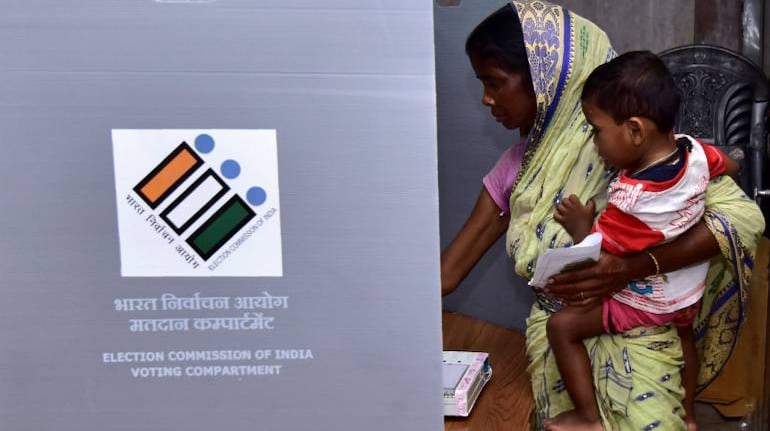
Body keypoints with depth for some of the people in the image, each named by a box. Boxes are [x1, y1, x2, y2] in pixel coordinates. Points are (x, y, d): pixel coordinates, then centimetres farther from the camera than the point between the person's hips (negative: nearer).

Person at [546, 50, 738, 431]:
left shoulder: (630, 199, -38)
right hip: (691, 292, 8)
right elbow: (731, 166, 7)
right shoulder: (695, 150, -17)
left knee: (561, 325, -4)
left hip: (645, 303, -8)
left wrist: (580, 225, -14)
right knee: (683, 332, 35)